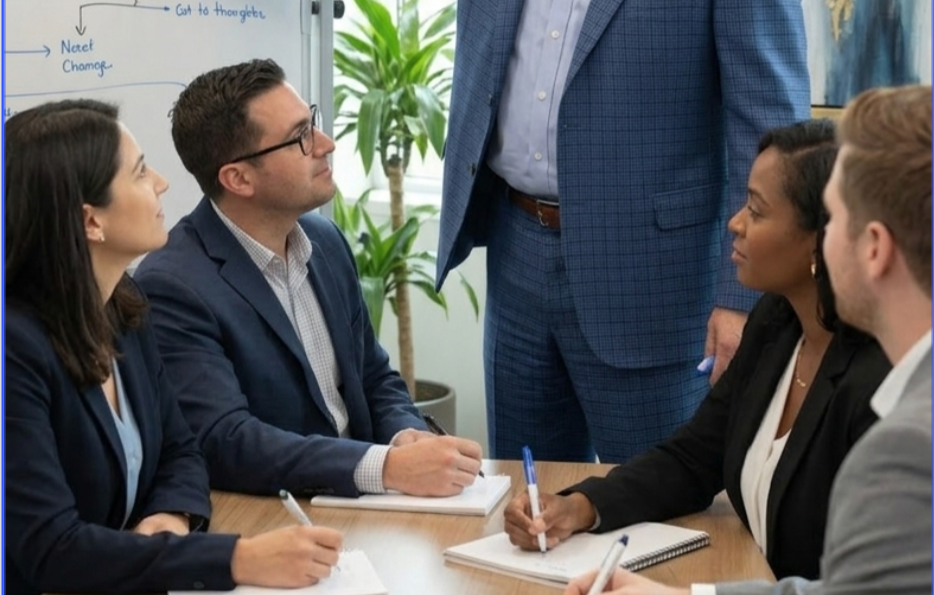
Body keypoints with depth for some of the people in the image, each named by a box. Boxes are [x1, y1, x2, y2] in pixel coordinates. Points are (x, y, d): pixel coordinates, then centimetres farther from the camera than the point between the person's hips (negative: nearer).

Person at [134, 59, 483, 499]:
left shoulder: (325, 242, 7)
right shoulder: (172, 286, -15)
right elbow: (223, 442, -23)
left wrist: (408, 438, -7)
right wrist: (389, 467, -30)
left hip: (355, 503, 6)